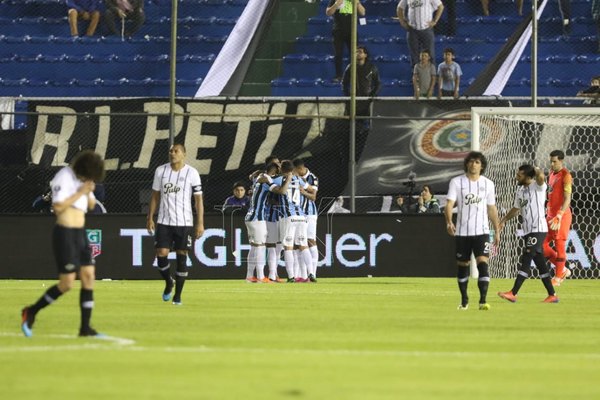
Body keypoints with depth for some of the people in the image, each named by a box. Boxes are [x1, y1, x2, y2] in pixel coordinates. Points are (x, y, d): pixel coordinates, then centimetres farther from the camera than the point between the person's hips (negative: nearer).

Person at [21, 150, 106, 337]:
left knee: (89, 277, 1)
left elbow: (91, 205, 17)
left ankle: (85, 327, 3)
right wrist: (80, 192, -20)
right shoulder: (64, 177, -14)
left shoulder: (82, 178, 12)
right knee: (67, 283, -8)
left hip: (80, 233, 8)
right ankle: (31, 312, 8)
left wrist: (89, 192, -4)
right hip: (65, 233, -8)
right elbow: (58, 206, -23)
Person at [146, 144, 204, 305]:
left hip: (184, 222, -2)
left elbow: (198, 199, -3)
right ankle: (168, 283, 22)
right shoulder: (161, 171, 4)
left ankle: (177, 295, 9)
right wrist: (150, 218, 5)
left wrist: (200, 223, -8)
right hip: (164, 221, 2)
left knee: (182, 256, 0)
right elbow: (155, 196, 11)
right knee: (161, 254, -7)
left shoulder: (192, 173, -4)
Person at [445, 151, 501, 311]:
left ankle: (483, 300, -20)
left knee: (483, 262, -16)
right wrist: (449, 222, -28)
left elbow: (492, 209, 13)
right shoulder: (457, 182, 0)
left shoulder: (488, 184, 6)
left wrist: (497, 231, 11)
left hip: (481, 231, 0)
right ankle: (464, 300, 24)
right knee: (462, 265, 8)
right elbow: (449, 204, -10)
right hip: (462, 232, 0)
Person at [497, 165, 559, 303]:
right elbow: (516, 209, 30)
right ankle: (552, 295, 14)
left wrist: (535, 169, -12)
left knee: (526, 260, -11)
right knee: (539, 263, 9)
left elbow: (541, 177, -32)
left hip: (538, 230, -9)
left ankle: (513, 293, -15)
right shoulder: (520, 190, 16)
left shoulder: (537, 187, -9)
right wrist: (504, 220, 27)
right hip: (528, 231, 9)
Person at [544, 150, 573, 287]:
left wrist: (559, 216, -28)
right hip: (550, 216, 9)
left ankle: (558, 277, 6)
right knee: (542, 245, 6)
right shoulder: (551, 174, 13)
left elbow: (567, 198, -19)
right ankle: (563, 270, 19)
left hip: (562, 215, -9)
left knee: (560, 245, -4)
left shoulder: (565, 175, -12)